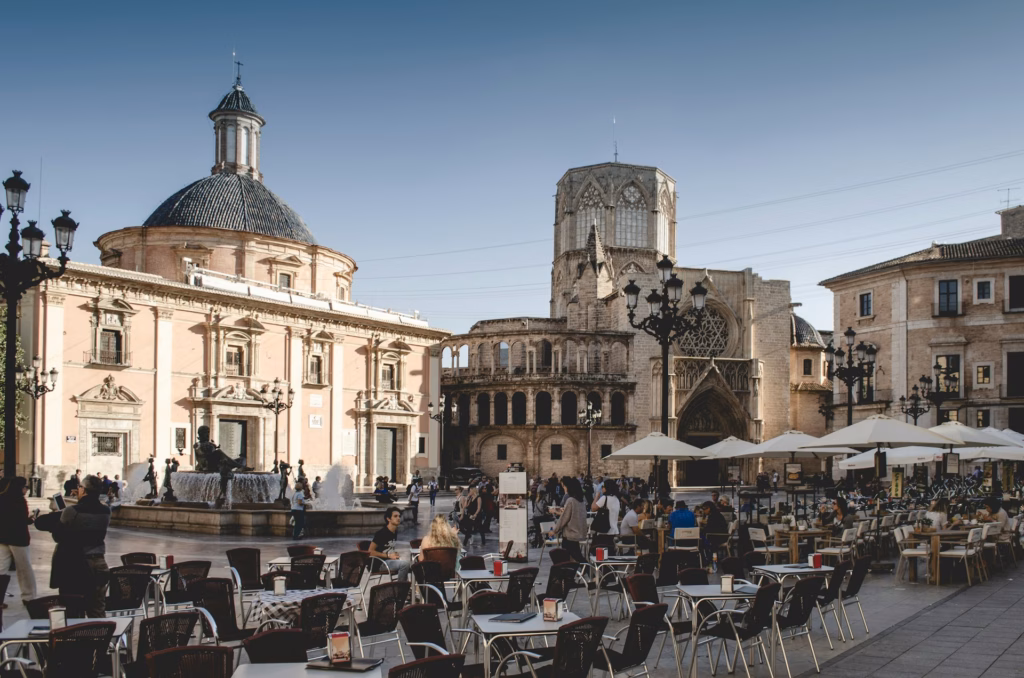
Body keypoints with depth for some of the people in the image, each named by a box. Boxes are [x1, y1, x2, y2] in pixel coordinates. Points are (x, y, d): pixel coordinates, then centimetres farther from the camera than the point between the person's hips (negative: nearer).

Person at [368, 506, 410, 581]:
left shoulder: (395, 532, 12)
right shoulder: (381, 533, -14)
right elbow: (371, 551, -16)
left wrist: (394, 554, 4)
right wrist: (388, 555, -16)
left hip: (389, 561, 9)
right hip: (380, 563, -9)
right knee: (405, 564, -27)